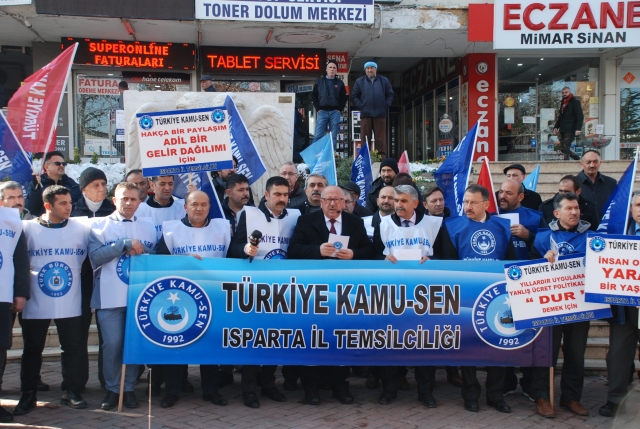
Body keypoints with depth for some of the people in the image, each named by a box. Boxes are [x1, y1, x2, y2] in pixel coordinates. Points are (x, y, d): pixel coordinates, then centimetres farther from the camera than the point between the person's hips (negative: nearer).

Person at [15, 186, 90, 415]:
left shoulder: (81, 228, 1)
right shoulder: (28, 228, -3)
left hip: (71, 304, 1)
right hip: (36, 304, -1)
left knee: (73, 348, 5)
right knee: (32, 349, 9)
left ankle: (70, 391, 18)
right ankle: (28, 395, 22)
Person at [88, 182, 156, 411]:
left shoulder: (148, 227, 11)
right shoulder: (100, 226, 3)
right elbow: (95, 256, -10)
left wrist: (141, 252, -8)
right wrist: (125, 243, -15)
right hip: (110, 296, -2)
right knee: (112, 344, -1)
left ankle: (129, 388, 19)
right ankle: (112, 389, 16)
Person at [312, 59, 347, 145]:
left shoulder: (340, 83, 10)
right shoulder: (319, 81, 10)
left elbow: (344, 97, 11)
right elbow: (314, 96, 9)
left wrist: (340, 109, -1)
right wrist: (318, 109, -1)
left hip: (335, 112, 1)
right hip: (322, 112, -1)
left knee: (333, 137, 1)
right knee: (318, 136, -6)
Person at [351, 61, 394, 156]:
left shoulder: (384, 81, 13)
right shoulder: (360, 81, 12)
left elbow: (390, 95, 12)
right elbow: (354, 96, 9)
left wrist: (386, 105, -1)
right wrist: (361, 106, -4)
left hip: (380, 114, 0)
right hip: (365, 114, 0)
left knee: (381, 138, 0)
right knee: (365, 138, -1)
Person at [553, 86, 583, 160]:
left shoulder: (575, 102, -4)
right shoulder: (562, 103, 20)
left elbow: (580, 116, -12)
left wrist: (578, 129, -23)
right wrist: (556, 127, 16)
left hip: (570, 130, -8)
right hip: (562, 130, 8)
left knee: (566, 149, -10)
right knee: (562, 149, 9)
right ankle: (577, 158, 24)